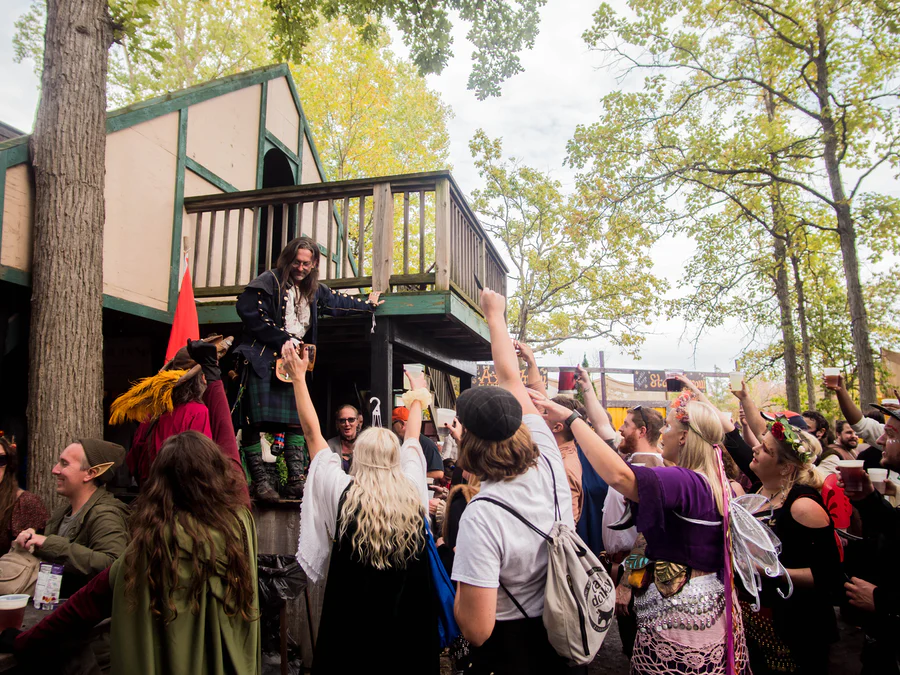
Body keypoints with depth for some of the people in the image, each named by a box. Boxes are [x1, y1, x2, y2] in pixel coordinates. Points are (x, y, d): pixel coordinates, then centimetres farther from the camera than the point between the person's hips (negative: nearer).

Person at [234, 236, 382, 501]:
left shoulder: (314, 290, 17)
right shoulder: (269, 281, -3)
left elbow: (338, 301, 33)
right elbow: (250, 313, -12)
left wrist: (367, 305, 44)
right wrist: (284, 340, -11)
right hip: (261, 361, -5)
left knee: (297, 421, -2)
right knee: (253, 421, -9)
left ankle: (296, 481, 2)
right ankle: (259, 481, -3)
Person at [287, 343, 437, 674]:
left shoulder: (342, 493, -18)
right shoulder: (413, 491, -12)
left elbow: (312, 432, -9)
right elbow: (412, 437, 6)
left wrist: (298, 377, -2)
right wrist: (418, 395, 23)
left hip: (353, 611, -2)